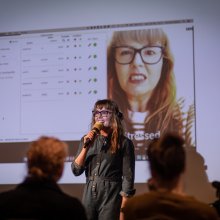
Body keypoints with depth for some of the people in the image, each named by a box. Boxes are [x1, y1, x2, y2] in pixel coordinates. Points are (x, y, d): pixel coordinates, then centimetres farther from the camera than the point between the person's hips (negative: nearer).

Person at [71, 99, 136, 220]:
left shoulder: (124, 143, -4)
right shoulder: (87, 140, 8)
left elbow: (128, 177, -6)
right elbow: (76, 170, 3)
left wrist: (123, 210, -11)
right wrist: (86, 147, -10)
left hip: (111, 196, -4)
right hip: (89, 195, 4)